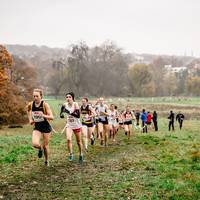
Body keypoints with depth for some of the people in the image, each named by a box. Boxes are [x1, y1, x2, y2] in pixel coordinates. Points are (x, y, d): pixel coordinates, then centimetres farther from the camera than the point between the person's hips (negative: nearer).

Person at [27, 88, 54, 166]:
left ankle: (46, 161, 37)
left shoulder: (45, 104, -16)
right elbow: (28, 111, 19)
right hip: (37, 127, 2)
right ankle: (40, 148, 17)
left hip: (46, 127, -2)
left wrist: (43, 115, -36)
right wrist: (30, 119, 6)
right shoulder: (30, 105, -6)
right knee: (35, 144, -21)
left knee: (45, 146, 8)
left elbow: (51, 117, -19)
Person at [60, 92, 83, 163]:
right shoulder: (65, 104, -5)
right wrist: (61, 114, -9)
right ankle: (71, 154, -8)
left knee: (78, 141, 10)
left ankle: (81, 155, 31)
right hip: (69, 125, 2)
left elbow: (78, 115, -25)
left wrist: (69, 112, -34)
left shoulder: (75, 104, -16)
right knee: (68, 139, -21)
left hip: (77, 125, -2)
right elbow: (61, 113, 14)